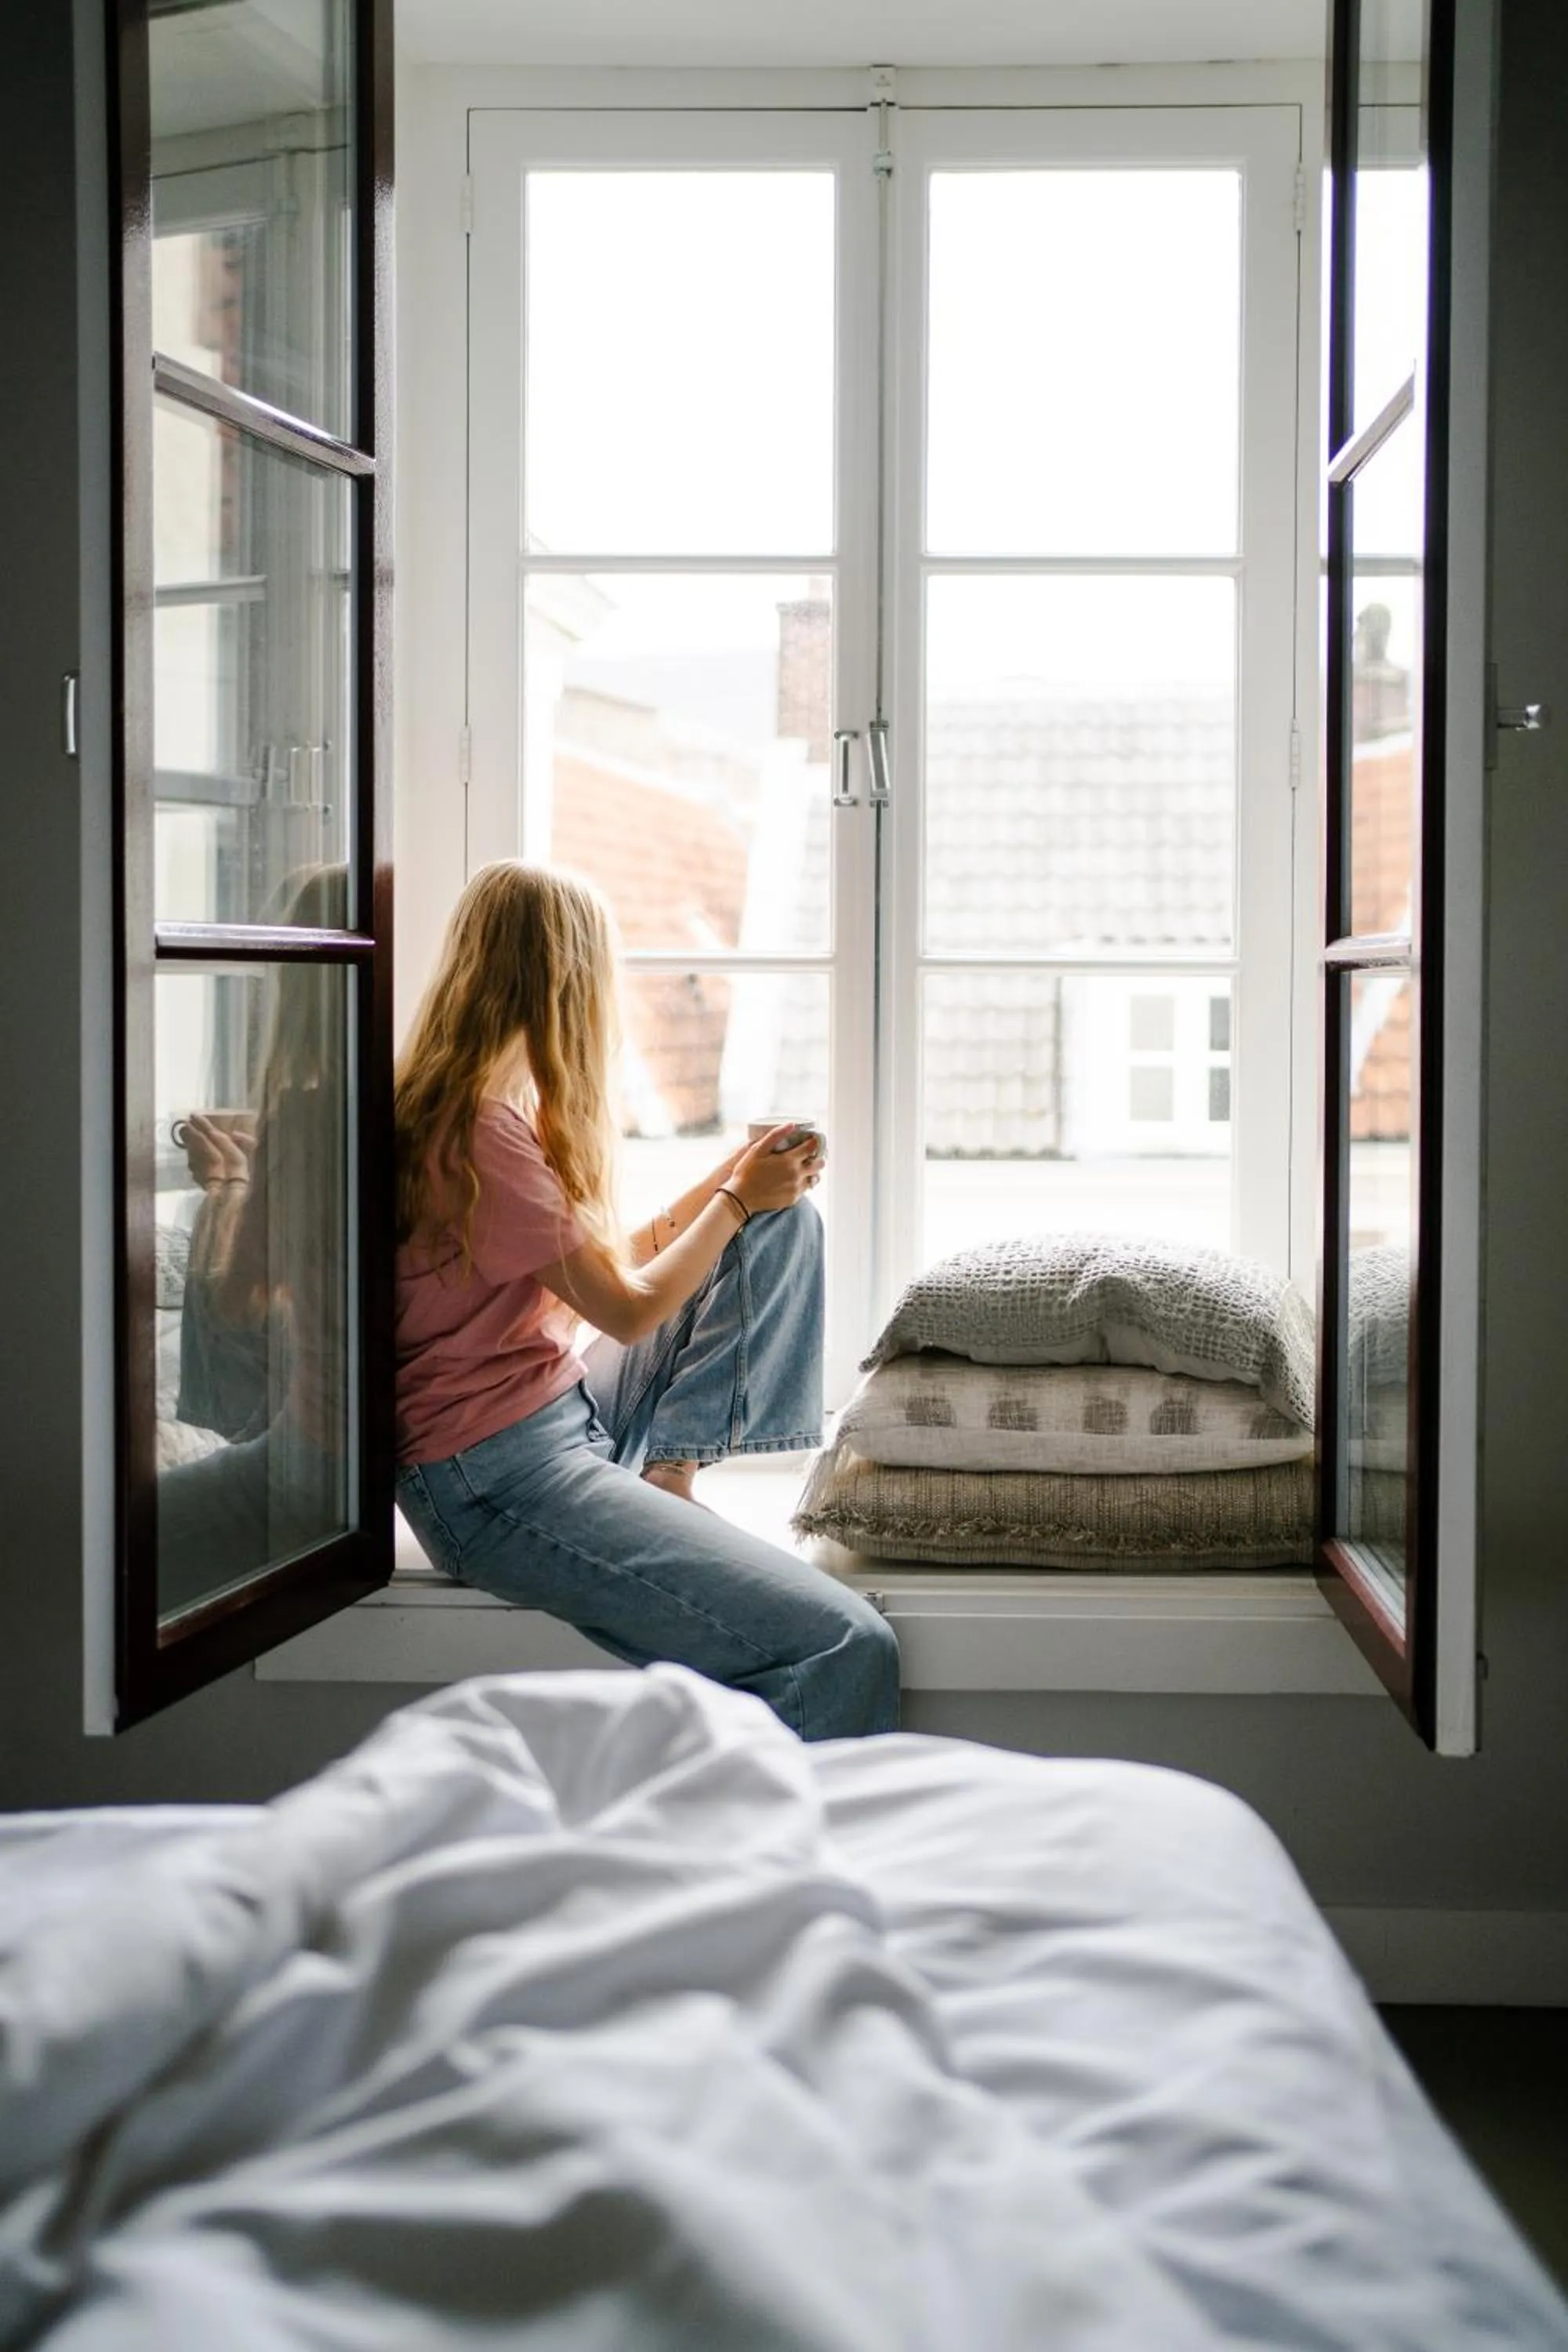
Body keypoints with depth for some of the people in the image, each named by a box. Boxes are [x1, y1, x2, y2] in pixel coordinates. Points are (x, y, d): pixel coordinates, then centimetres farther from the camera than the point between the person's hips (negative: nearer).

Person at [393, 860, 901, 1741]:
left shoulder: (493, 1102, 13)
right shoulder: (483, 1126, -17)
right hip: (495, 1478, -10)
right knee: (846, 1648, -23)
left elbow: (613, 1260, 17)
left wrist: (735, 1179, 11)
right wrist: (737, 1198, 3)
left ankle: (667, 1470, 0)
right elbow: (629, 1308, -11)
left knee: (786, 1226, 9)